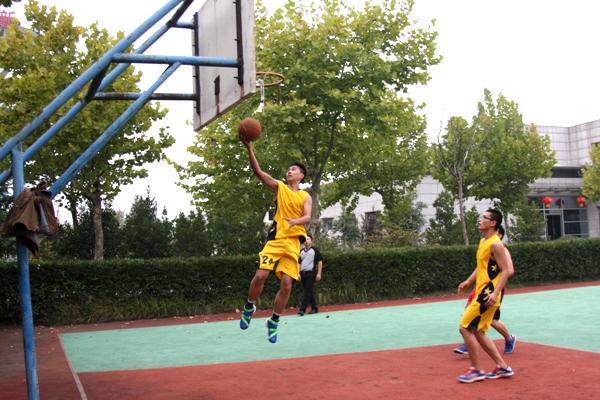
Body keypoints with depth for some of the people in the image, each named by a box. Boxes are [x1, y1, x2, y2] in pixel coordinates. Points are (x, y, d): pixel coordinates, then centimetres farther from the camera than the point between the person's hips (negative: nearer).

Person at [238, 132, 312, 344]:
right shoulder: (279, 187, 9)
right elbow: (258, 171, -3)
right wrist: (249, 148, -15)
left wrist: (296, 221, -29)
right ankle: (249, 307, 12)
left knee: (286, 285, -4)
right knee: (260, 275, -15)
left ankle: (273, 322, 13)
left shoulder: (305, 196, 11)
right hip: (276, 238, -1)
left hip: (293, 243, 1)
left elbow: (307, 217, -5)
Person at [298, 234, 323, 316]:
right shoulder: (301, 251, 14)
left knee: (307, 291, -10)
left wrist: (319, 273, -8)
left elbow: (320, 261, -2)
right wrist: (298, 274, 7)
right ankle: (314, 308, 17)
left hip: (311, 273, -6)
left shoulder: (314, 250, 0)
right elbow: (299, 263, 18)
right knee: (309, 292, 9)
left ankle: (302, 309, -14)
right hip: (303, 273, 6)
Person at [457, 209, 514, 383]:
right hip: (482, 292, 10)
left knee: (465, 328, -8)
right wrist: (468, 281, 16)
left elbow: (505, 271, -19)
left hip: (488, 295, -10)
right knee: (478, 332, 15)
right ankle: (502, 367, 22)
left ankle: (476, 370, 3)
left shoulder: (495, 244, -15)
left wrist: (495, 293, -27)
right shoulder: (483, 242, 13)